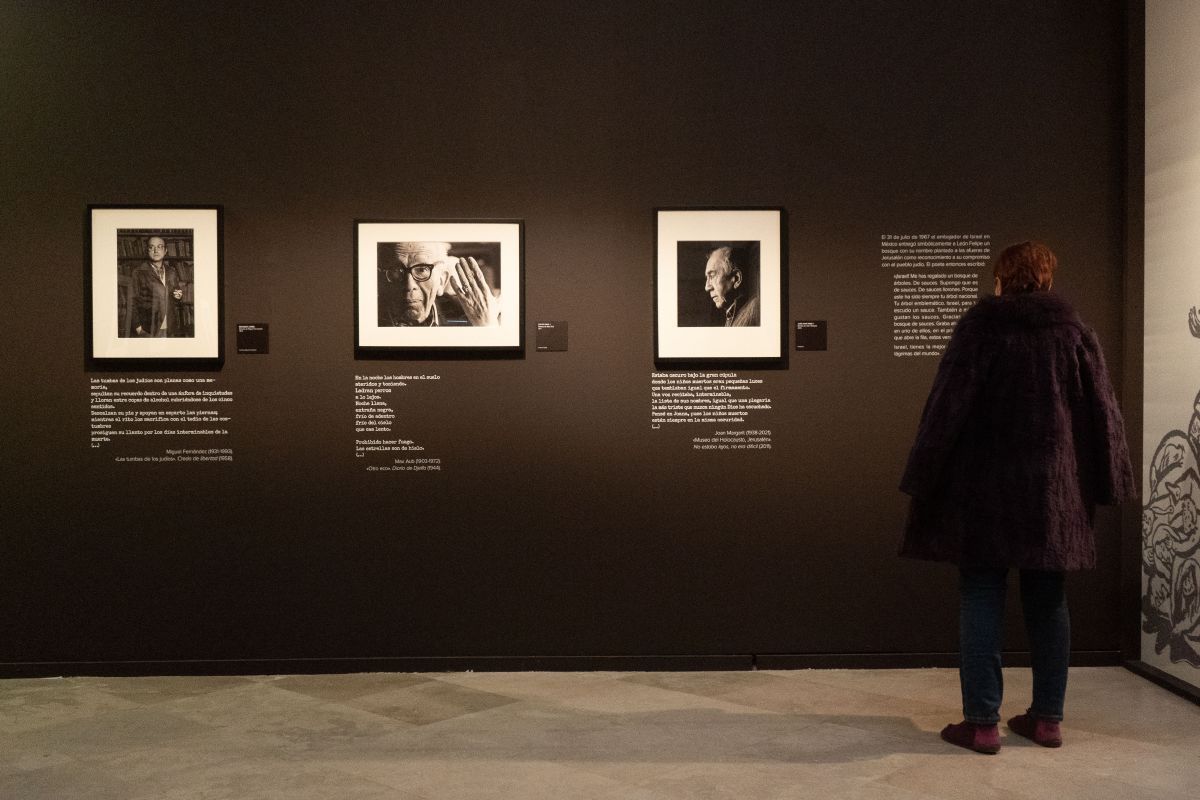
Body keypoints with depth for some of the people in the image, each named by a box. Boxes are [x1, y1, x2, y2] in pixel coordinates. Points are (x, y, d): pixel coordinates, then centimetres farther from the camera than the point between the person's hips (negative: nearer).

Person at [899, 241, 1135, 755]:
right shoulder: (1074, 332, 5)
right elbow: (1103, 415, 7)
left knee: (981, 599, 1)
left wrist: (924, 478, -5)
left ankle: (982, 722, 2)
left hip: (983, 487, -3)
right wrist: (1106, 484, 15)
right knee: (1047, 602, 12)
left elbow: (946, 406, -10)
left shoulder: (979, 326, -6)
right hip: (1053, 492, 4)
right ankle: (1047, 718, 19)